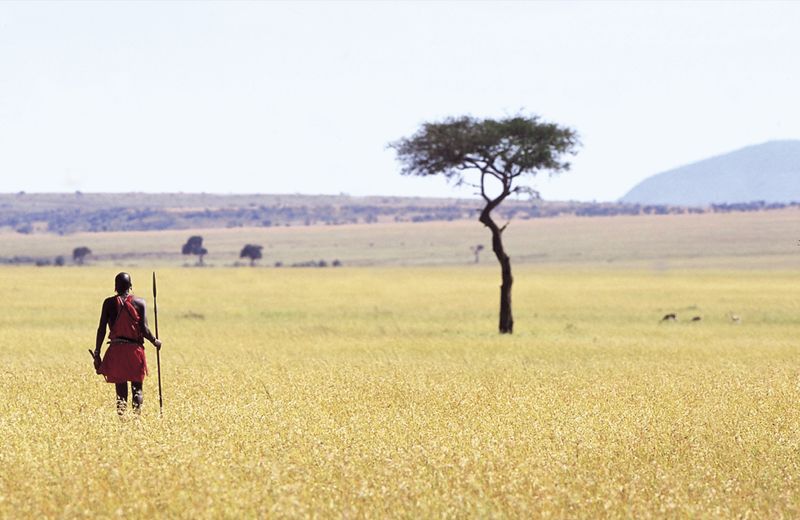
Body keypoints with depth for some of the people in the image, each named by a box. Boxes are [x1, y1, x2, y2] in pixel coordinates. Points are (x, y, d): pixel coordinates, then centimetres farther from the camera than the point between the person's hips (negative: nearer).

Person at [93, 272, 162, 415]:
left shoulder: (109, 303, 3)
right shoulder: (139, 303, 0)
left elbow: (101, 329, 0)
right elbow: (144, 329, -5)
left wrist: (97, 354, 5)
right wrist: (155, 342, 13)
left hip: (116, 349, 1)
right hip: (135, 349, -1)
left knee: (120, 387, 7)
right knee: (137, 387, 7)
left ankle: (121, 413, -9)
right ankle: (137, 413, -10)